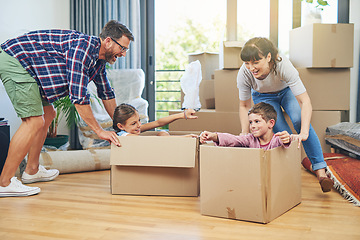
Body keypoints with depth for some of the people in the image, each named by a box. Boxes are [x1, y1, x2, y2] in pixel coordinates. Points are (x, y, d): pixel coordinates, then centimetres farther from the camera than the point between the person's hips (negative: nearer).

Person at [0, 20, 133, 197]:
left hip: (24, 65, 11)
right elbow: (78, 96, -26)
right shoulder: (83, 48, -22)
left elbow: (106, 92, 22)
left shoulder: (98, 57, 10)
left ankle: (32, 170, 24)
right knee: (34, 121, -14)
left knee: (48, 114, 14)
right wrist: (99, 130, -19)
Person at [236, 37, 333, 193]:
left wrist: (304, 133, -50)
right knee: (283, 132, -20)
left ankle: (320, 172, -22)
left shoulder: (284, 66, -39)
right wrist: (245, 133, -27)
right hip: (263, 97, 2)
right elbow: (244, 106, -15)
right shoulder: (244, 74, -32)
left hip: (286, 90, -1)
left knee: (300, 121, -26)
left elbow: (305, 102, -39)